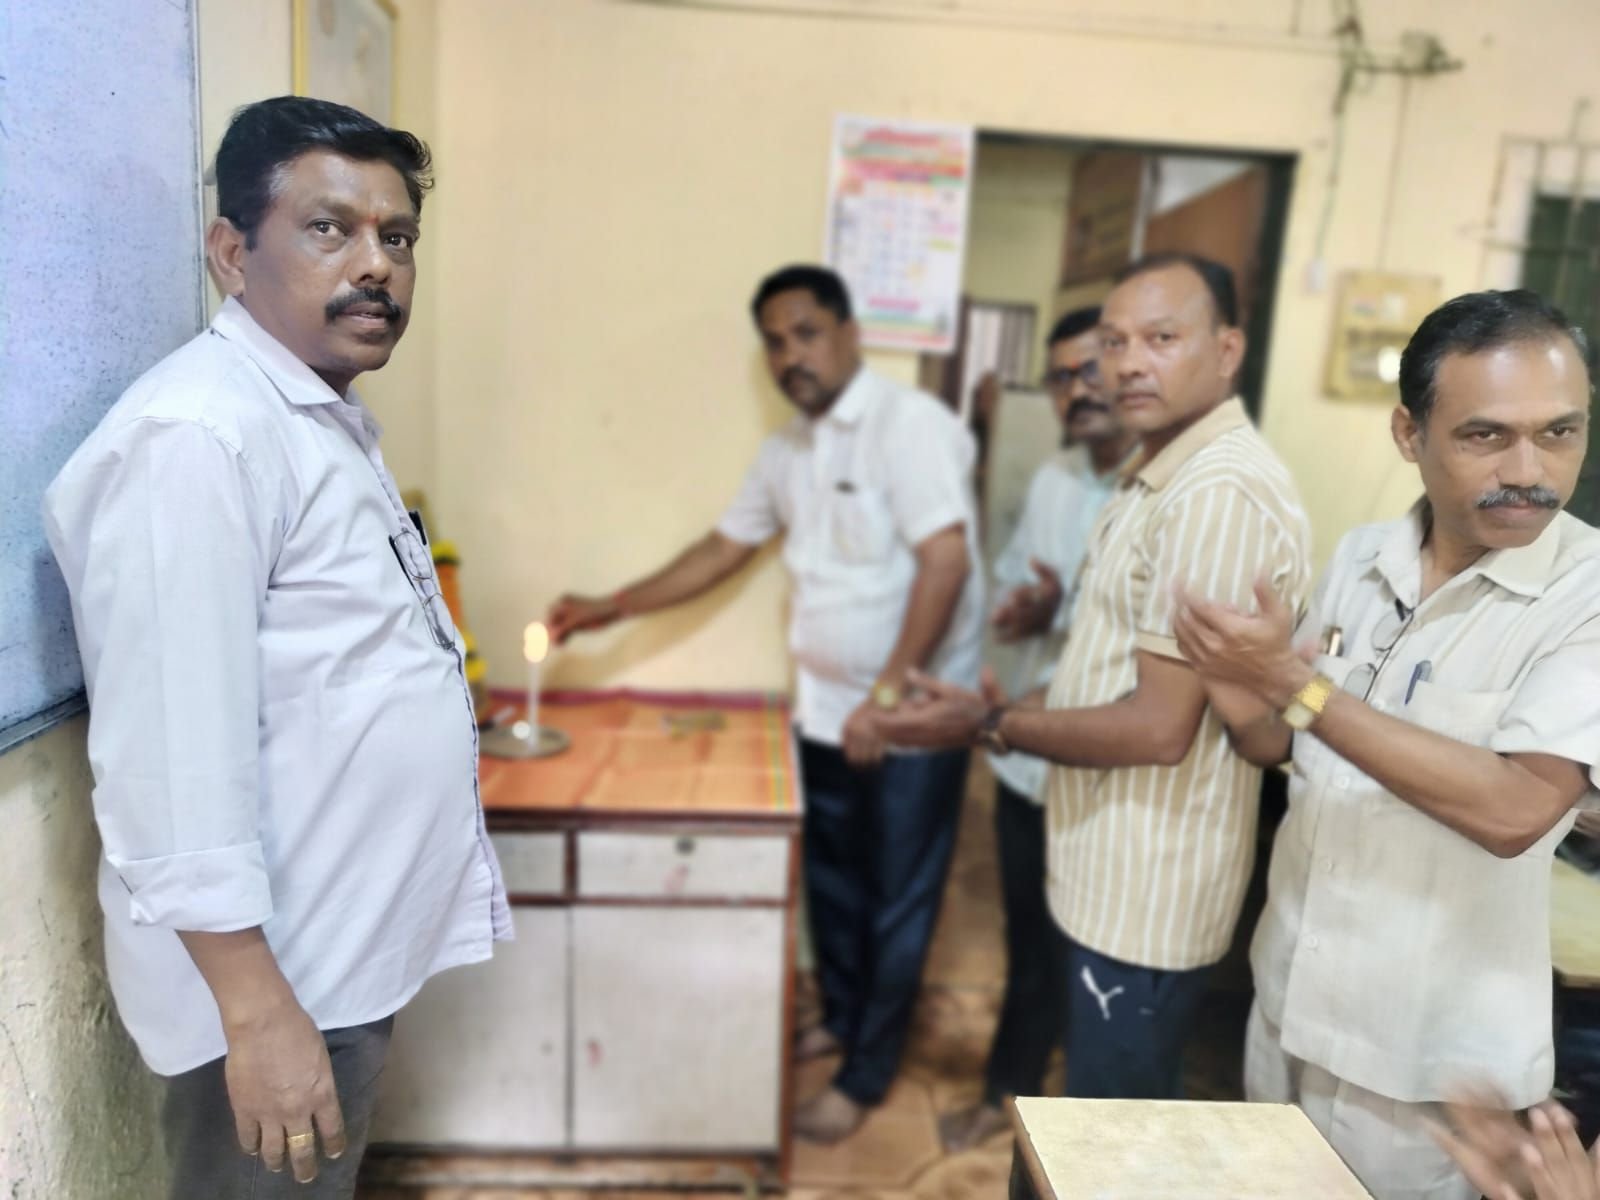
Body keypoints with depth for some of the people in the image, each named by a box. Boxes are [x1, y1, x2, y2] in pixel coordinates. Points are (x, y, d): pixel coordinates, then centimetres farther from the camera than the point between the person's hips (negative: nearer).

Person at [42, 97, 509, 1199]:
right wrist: (256, 1007, -23)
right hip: (273, 975, -9)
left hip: (349, 950, 9)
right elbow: (175, 753, -26)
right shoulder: (196, 436, -22)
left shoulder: (329, 420, 10)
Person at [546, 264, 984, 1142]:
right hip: (826, 711, 7)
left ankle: (865, 1077, 27)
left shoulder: (909, 424, -16)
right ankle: (842, 1018, 45)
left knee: (895, 902, 9)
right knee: (829, 881, 21)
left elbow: (945, 560, -23)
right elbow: (721, 552, 15)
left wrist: (888, 695, -23)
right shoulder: (786, 452, 8)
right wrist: (608, 608, 12)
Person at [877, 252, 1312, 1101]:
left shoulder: (1220, 494, -24)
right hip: (1111, 871, 10)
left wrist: (993, 726, -14)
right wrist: (1003, 712, 6)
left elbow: (1159, 727, -26)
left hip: (1147, 894, -10)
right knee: (1098, 1124, 27)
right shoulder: (1164, 477, 11)